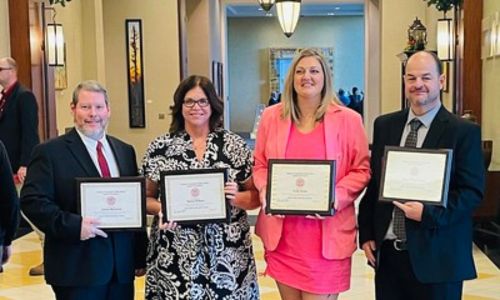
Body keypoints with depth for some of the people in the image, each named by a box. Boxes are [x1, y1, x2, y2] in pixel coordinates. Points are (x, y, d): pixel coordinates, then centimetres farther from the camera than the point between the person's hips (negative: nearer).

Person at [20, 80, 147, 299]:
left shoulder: (125, 151, 12)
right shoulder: (50, 152, -3)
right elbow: (33, 201, -10)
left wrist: (140, 256, 10)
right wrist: (74, 225, -22)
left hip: (123, 266, 5)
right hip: (77, 267, -5)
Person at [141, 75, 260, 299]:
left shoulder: (235, 145, 1)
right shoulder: (160, 147, 2)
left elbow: (255, 197, 6)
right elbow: (146, 198, 7)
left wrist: (236, 198, -13)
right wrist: (162, 208, -12)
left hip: (226, 255, 0)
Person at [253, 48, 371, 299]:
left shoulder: (348, 119, -1)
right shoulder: (272, 116, 7)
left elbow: (361, 170, 1)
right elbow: (259, 165, 12)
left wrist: (336, 197, -15)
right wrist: (265, 191, -7)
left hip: (326, 234, -3)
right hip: (282, 232, 3)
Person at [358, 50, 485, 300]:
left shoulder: (464, 131, -5)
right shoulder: (384, 125, 8)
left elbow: (473, 191, -8)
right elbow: (373, 182, 11)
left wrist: (429, 213, -20)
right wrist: (366, 234, 6)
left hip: (436, 257, -3)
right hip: (387, 252, 4)